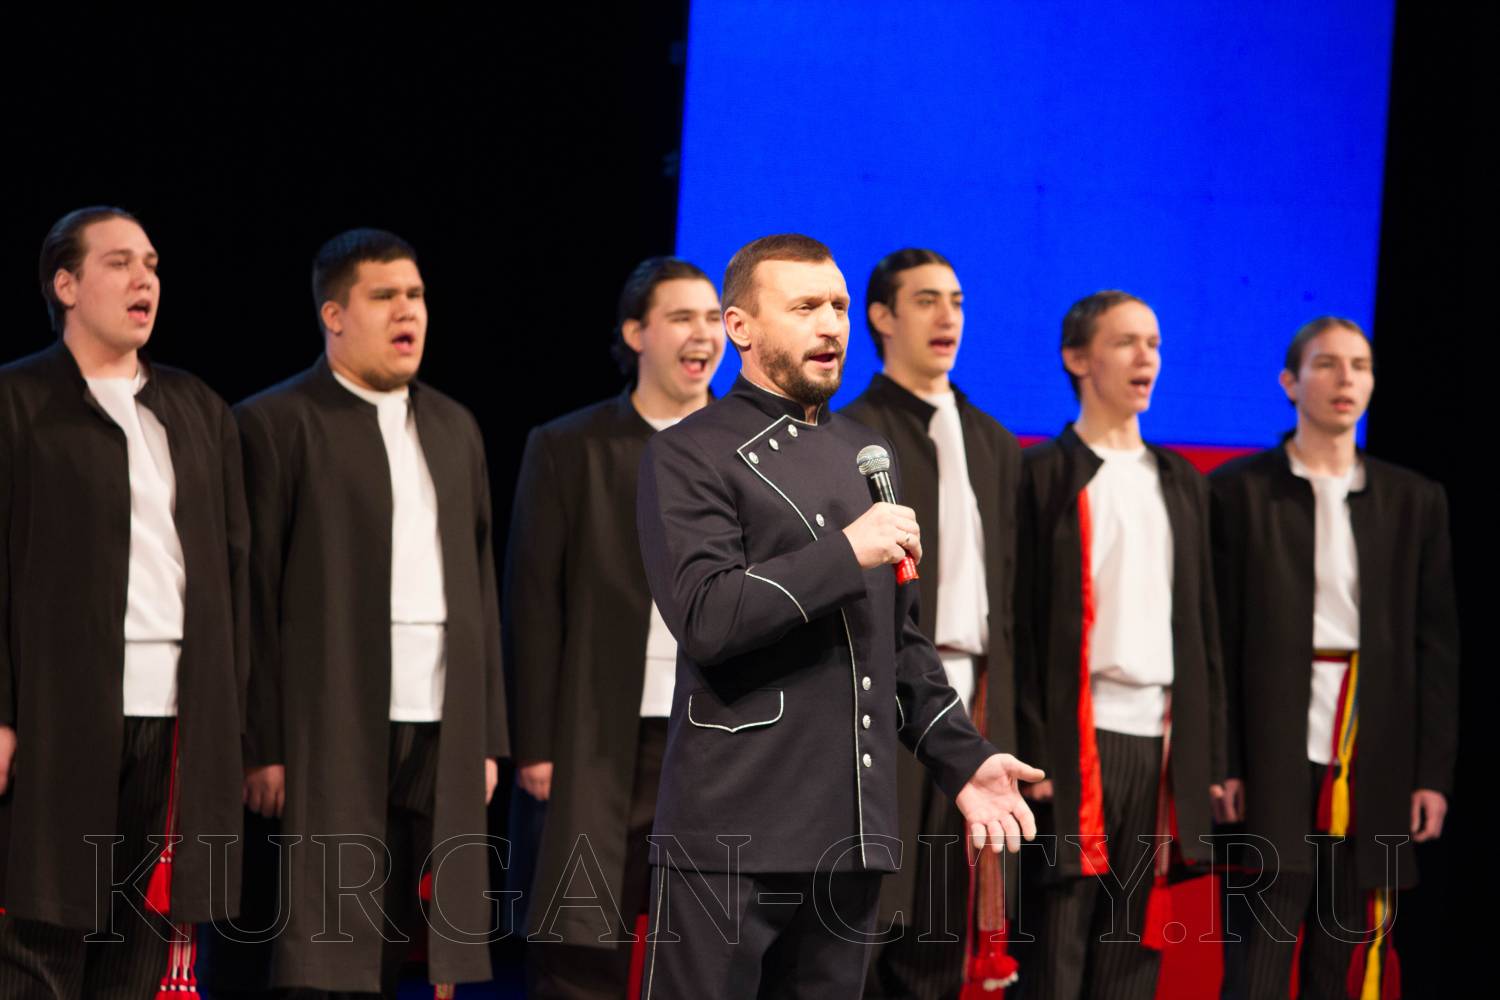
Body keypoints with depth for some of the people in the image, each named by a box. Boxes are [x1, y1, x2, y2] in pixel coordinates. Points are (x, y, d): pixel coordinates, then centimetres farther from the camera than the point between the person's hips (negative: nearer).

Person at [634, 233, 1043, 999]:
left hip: (855, 830, 6)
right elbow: (705, 614, -16)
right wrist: (847, 553, -16)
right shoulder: (691, 456, -2)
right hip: (734, 832, -6)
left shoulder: (866, 454, 19)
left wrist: (962, 760, 14)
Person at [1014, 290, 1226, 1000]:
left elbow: (1201, 624, 16)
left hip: (1161, 739, 5)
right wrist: (1031, 750, -12)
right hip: (1075, 734, -5)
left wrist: (1209, 753, 10)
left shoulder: (1179, 482, 17)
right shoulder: (1044, 473, 0)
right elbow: (1021, 622, -5)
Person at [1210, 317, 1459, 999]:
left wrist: (1434, 771, 3)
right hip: (1274, 759, -3)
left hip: (1375, 765, 3)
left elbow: (1437, 645, 9)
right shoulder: (1238, 490, 2)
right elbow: (1216, 638, -1)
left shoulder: (1414, 501, 11)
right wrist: (1220, 763, -7)